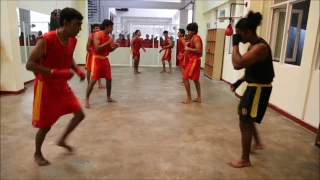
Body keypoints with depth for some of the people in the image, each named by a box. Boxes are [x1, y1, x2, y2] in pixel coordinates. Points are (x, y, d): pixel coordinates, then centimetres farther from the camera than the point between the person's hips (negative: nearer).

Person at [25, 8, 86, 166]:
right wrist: (55, 72, -33)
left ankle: (62, 140, 30)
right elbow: (29, 65, -23)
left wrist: (78, 70, -3)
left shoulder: (73, 41, -1)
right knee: (45, 125, 4)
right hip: (46, 87, -7)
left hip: (62, 86, 7)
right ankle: (37, 154, 32)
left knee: (80, 114, 6)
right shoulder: (46, 40, -23)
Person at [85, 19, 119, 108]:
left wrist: (114, 46, -2)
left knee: (109, 79, 9)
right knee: (93, 80, -8)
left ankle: (108, 97, 23)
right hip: (97, 59, -7)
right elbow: (97, 48, -23)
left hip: (105, 59, 8)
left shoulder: (109, 36, 11)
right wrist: (109, 42, -21)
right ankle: (87, 99, 2)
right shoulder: (97, 34, -11)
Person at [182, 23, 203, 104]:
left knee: (185, 78, -9)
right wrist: (188, 45, 4)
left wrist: (188, 49, -16)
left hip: (194, 60, -11)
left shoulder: (196, 38, -15)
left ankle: (189, 97, -1)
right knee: (195, 79, 13)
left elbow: (198, 50, -24)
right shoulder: (194, 38, 16)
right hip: (193, 60, 11)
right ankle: (199, 98, 19)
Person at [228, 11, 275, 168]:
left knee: (245, 123, -3)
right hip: (254, 86, 11)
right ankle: (258, 143, 45)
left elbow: (237, 64, -34)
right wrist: (240, 81, 10)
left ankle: (245, 160, 14)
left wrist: (235, 44, -23)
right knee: (243, 113, 26)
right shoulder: (253, 45, 8)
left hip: (259, 89, -11)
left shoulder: (260, 47, -25)